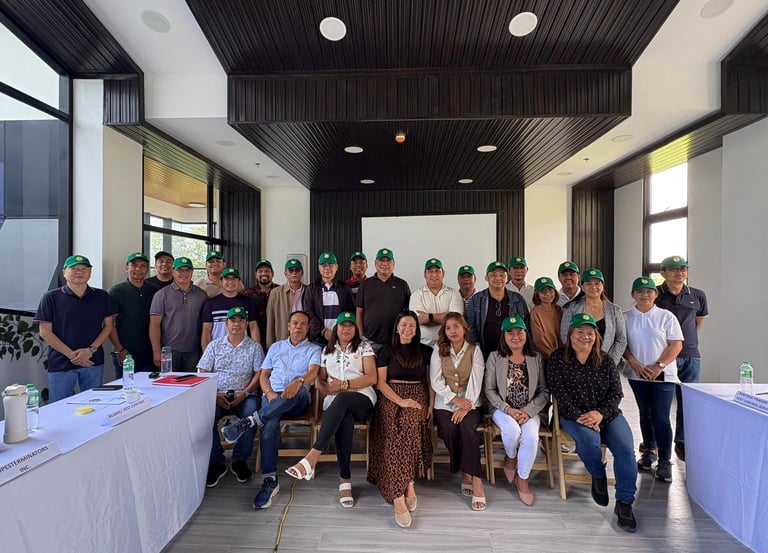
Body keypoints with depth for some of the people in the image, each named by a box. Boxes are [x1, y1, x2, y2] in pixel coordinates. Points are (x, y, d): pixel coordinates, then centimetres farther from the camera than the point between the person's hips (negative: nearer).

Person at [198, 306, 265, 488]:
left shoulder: (254, 347, 8)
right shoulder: (214, 345, 12)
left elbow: (259, 374, 1)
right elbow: (203, 373, 6)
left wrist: (244, 393, -13)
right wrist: (214, 394, -9)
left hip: (244, 396, -1)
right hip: (217, 396, 2)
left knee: (251, 416, -31)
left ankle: (240, 461, -9)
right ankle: (216, 463, -10)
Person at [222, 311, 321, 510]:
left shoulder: (313, 349, 13)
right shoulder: (276, 347, 24)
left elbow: (313, 372, -8)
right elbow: (263, 375, 17)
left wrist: (298, 382, -32)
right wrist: (269, 393, -6)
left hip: (297, 401, -2)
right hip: (272, 397, 2)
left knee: (300, 390, -39)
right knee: (269, 424, -33)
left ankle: (249, 421, -40)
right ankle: (270, 480, -28)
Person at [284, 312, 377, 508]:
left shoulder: (364, 347, 10)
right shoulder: (327, 350, 21)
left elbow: (372, 378, -1)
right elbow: (318, 380, 17)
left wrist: (344, 384, -11)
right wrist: (328, 387, -7)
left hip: (362, 400, -2)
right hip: (335, 402, 2)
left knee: (341, 400, -39)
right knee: (344, 419, -36)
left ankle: (312, 457, -44)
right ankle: (345, 480, -33)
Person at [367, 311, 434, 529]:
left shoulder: (425, 351, 15)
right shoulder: (386, 351, 12)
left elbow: (430, 382, 14)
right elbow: (381, 382, 4)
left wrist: (431, 406, -2)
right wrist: (400, 400, -11)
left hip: (417, 399, 0)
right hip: (391, 399, 0)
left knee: (408, 426, -30)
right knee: (394, 435, -28)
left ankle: (398, 494, -23)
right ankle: (407, 485, -25)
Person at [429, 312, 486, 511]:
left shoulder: (474, 351, 2)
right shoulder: (438, 351, 5)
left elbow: (476, 381, -7)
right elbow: (436, 381, -3)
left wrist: (465, 407, -19)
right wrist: (455, 399, -15)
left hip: (469, 403, -1)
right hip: (444, 403, 1)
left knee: (467, 427, -29)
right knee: (449, 430, -25)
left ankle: (472, 477, -19)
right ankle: (467, 475, -7)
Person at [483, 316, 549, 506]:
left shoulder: (537, 358, 3)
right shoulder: (495, 357, -1)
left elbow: (544, 391, 1)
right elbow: (489, 389, -3)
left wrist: (528, 411, -13)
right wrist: (507, 409, -15)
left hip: (530, 410, 1)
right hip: (502, 409, -1)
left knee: (531, 436, -27)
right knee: (512, 429, -31)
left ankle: (522, 479, -1)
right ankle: (510, 458, 7)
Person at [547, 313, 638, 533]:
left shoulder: (605, 360, 7)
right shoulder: (557, 359, -2)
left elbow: (616, 392, 2)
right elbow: (559, 393, -9)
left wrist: (600, 413, -15)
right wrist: (579, 416, -21)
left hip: (607, 414, 3)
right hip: (574, 415, -3)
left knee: (625, 448, -21)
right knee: (589, 438, -32)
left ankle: (624, 502, -3)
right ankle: (598, 477, 2)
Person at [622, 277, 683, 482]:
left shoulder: (666, 316, -2)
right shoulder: (625, 317, 3)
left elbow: (676, 344, -4)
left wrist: (659, 366, -14)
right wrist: (634, 363, -12)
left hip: (663, 375, -2)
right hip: (637, 374, 2)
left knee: (661, 418, -4)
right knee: (645, 415, 15)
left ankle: (664, 461, 8)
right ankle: (650, 450, 31)